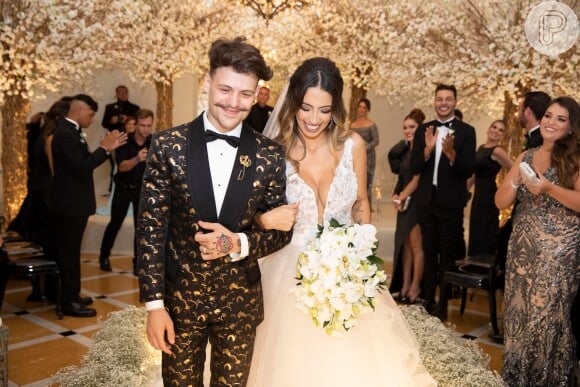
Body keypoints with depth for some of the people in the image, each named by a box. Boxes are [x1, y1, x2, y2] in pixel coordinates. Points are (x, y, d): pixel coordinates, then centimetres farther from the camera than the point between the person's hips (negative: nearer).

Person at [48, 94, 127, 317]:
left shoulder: (70, 131, 12)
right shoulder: (65, 134, -20)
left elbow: (83, 163, 11)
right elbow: (82, 168, -26)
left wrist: (105, 149, 3)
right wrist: (105, 148, -19)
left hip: (71, 202, 10)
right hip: (71, 203, -10)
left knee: (68, 251, 17)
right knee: (69, 253, -2)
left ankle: (70, 295, 29)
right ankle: (70, 302, 8)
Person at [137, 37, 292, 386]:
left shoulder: (270, 155, -6)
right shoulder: (168, 145, -9)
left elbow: (282, 229, 0)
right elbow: (151, 228, -7)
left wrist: (240, 244, -19)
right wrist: (154, 304, -9)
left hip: (241, 301, 1)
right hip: (180, 296, -1)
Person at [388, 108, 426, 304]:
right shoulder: (404, 150, 13)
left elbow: (418, 178, -14)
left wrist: (402, 197, -10)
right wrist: (395, 195, 0)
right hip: (405, 203, 7)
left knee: (416, 245, -2)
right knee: (405, 244, 9)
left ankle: (415, 288, 7)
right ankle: (404, 286, 16)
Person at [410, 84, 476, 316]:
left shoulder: (466, 131, -5)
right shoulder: (423, 130, 3)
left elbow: (468, 170, -13)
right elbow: (414, 169, -3)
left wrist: (451, 153, -30)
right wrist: (427, 150, -21)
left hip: (451, 202, -3)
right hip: (427, 200, 3)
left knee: (448, 254, 7)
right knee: (429, 251, 14)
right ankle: (428, 297, 27)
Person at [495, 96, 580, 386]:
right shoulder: (526, 157, 10)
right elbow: (501, 203, 5)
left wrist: (549, 188, -24)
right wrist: (516, 181, -13)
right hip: (522, 246, 5)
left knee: (548, 313, 1)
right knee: (519, 311, 9)